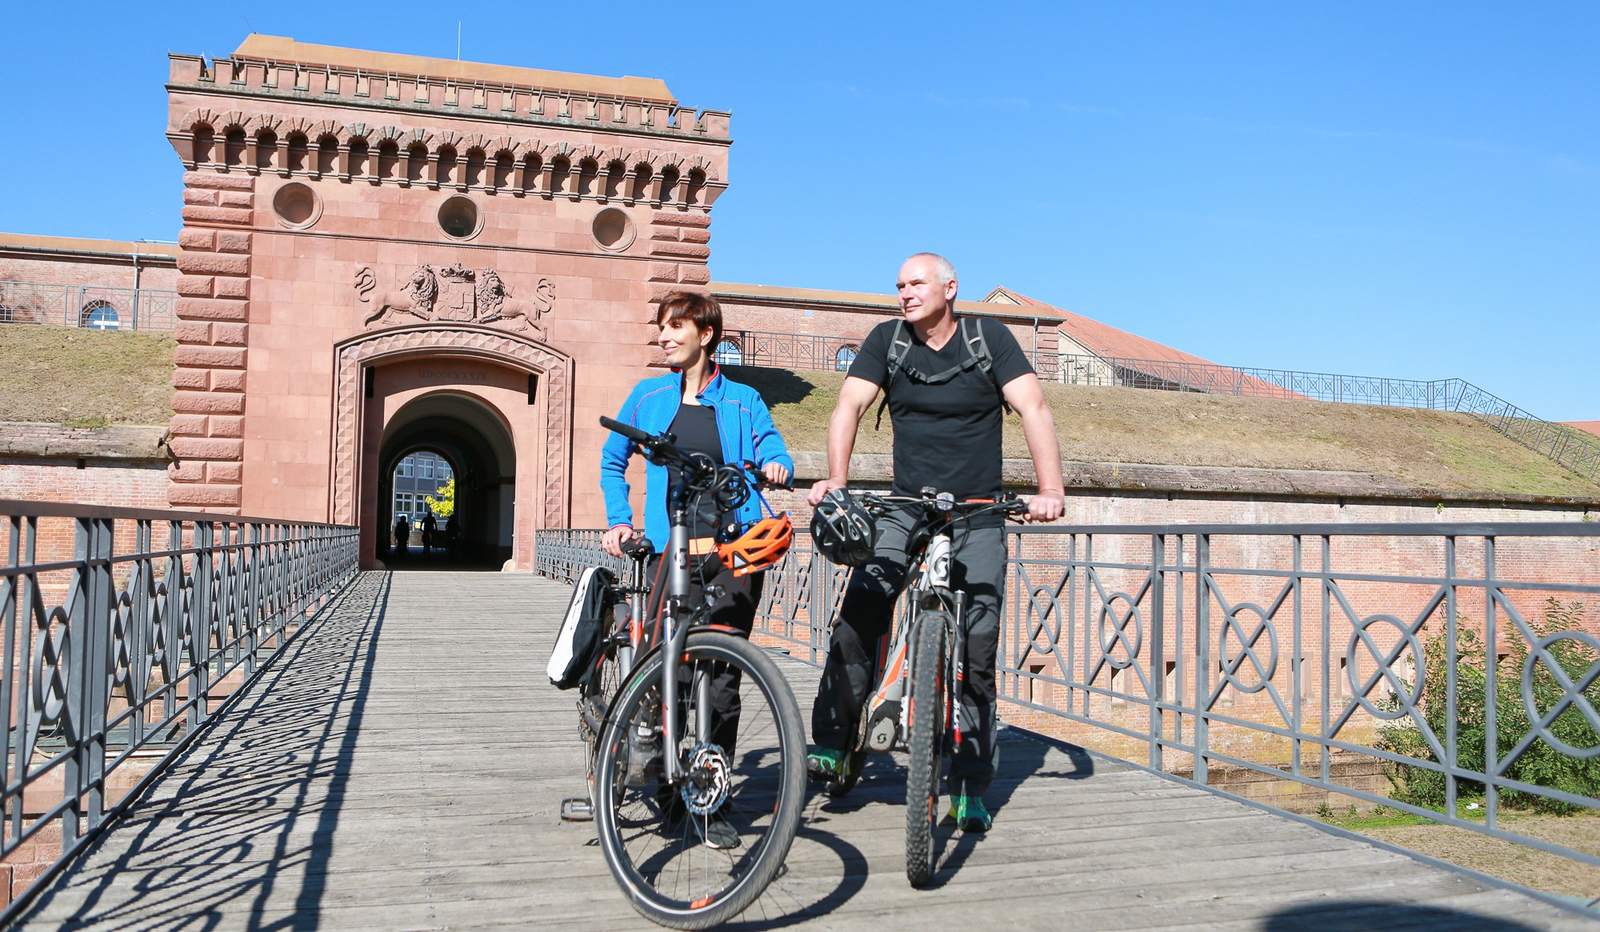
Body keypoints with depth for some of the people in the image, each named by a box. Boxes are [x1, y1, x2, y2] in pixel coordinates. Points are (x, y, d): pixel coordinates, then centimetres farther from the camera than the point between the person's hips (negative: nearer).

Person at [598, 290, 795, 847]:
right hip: (672, 547, 1)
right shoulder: (648, 397, 13)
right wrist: (618, 520, 11)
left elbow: (775, 453, 9)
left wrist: (775, 466, -15)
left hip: (733, 549, -1)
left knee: (722, 675, -3)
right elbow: (612, 461, 23)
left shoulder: (742, 401, 10)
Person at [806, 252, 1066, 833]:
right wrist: (835, 480, -23)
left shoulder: (988, 337, -3)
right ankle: (831, 745, -7)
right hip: (906, 510, 1)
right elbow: (850, 406, -6)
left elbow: (1033, 408, -12)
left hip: (978, 518, -1)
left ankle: (970, 788, 8)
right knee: (858, 612, -20)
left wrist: (1050, 490, -27)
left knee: (976, 649, -2)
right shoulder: (888, 340, 2)